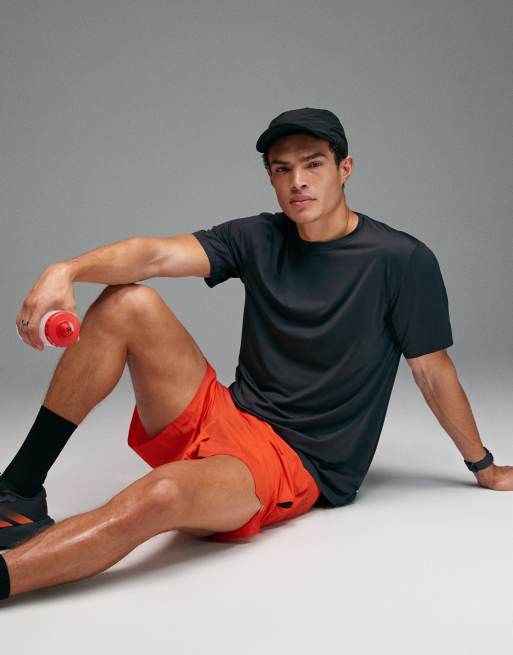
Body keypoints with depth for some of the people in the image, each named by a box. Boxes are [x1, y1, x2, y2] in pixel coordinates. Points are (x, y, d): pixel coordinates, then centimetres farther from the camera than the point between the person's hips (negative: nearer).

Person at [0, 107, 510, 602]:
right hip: (224, 417, 5)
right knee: (128, 303, -13)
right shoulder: (260, 238, 4)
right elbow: (157, 254, -11)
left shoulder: (402, 260, -8)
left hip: (297, 467, -5)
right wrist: (67, 271, -29)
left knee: (159, 495, -37)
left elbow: (434, 373, 1)